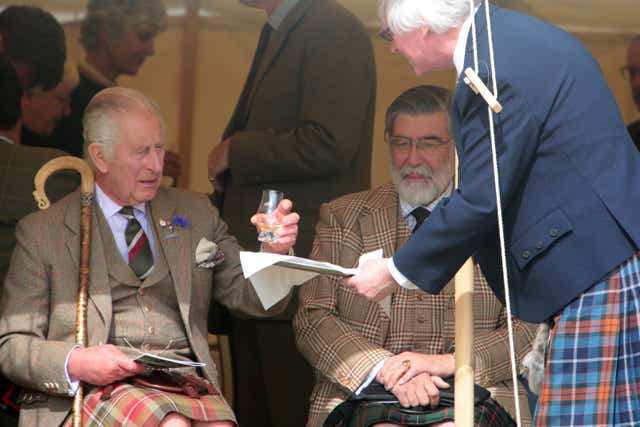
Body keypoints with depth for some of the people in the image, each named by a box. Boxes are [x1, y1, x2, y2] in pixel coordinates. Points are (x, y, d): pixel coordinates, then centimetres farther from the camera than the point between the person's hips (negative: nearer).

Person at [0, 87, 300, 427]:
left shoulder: (195, 214, 21)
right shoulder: (42, 233, 9)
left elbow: (257, 299, 18)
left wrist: (273, 252, -5)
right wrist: (74, 363, -14)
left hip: (186, 383, 4)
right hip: (92, 393, -3)